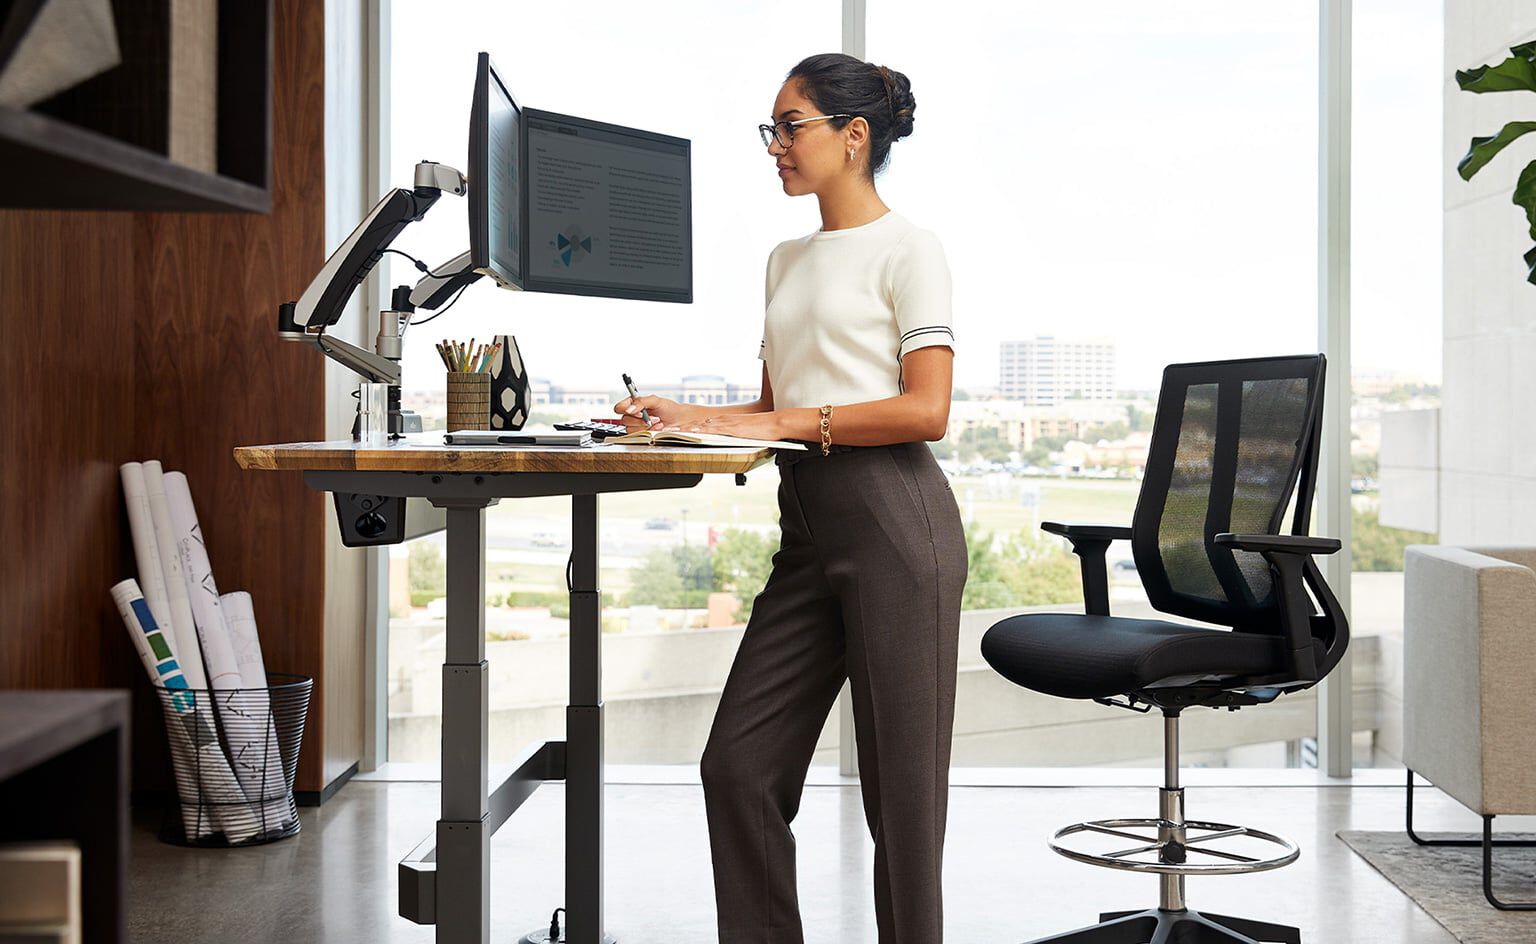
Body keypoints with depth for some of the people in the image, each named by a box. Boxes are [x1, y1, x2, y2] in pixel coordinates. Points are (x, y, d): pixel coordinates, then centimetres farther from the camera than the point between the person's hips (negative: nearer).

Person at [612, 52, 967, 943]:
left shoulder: (907, 247, -2)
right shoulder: (787, 260, 20)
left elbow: (926, 408, -13)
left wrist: (788, 424, -15)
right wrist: (685, 417, 6)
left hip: (894, 521, -7)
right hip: (808, 530, 7)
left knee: (900, 784, -1)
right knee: (738, 765, 3)